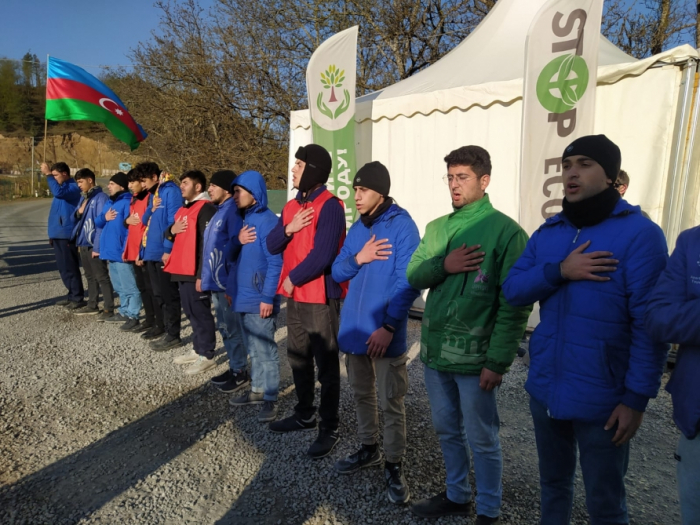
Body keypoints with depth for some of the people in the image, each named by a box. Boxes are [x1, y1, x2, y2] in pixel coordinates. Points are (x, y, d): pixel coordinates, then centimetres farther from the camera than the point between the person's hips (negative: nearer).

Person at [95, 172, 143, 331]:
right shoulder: (109, 202, 16)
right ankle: (124, 312, 27)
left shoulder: (127, 202, -12)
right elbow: (98, 222, 19)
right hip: (110, 251, 10)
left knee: (129, 286, -5)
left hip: (121, 252, -10)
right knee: (119, 286, 17)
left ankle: (133, 316, -1)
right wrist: (104, 218, -4)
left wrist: (126, 250, -22)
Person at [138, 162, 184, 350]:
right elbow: (145, 221, 14)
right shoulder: (153, 194, 15)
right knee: (157, 293, 18)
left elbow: (174, 222, -18)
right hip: (152, 251, 9)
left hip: (164, 251, -9)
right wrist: (151, 209, -7)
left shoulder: (171, 191, -12)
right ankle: (161, 326, 32)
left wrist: (168, 248, -20)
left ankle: (173, 335, 5)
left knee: (169, 294, -2)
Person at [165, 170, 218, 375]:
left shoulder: (206, 209, -12)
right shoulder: (183, 209, 18)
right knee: (190, 311, 16)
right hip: (182, 269, 10)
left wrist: (202, 274, -22)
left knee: (200, 312, -2)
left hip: (196, 271, -10)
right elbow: (174, 236, 26)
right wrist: (171, 230, 1)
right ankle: (197, 349, 27)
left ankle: (207, 355, 7)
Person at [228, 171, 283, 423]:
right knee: (253, 349, 18)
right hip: (244, 296, 9)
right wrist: (237, 240, 0)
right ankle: (257, 390, 31)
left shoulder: (267, 220, -15)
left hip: (259, 299, -9)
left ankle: (270, 398, 12)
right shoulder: (244, 219, 11)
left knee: (265, 350, 1)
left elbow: (275, 263, -19)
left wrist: (268, 297, -21)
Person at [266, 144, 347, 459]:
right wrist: (288, 229, -12)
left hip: (320, 297, -8)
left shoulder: (330, 206, -15)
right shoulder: (292, 206, 11)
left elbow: (322, 255, -23)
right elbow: (272, 246, 8)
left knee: (326, 365, 2)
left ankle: (329, 428, 15)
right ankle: (304, 415, 36)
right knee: (298, 359, 19)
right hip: (294, 296, 9)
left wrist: (292, 279, -12)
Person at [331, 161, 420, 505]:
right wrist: (357, 259, -12)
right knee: (361, 393, 19)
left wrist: (389, 326, -21)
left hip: (385, 332, -6)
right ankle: (368, 449, 37)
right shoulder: (356, 228, 10)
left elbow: (407, 282, -15)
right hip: (354, 328, 7)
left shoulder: (402, 226, -10)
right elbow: (337, 272, 9)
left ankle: (393, 466, 20)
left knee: (391, 402, 4)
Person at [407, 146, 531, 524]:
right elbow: (413, 277, 5)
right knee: (447, 431, 20)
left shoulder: (505, 231, -10)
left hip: (474, 357, -6)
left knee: (481, 440, 10)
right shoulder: (436, 228, 9)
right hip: (435, 351, 6)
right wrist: (443, 265, -14)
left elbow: (515, 303, -13)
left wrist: (498, 360, -16)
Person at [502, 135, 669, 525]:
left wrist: (637, 397, -15)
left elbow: (649, 324, -14)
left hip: (601, 398, -5)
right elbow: (512, 290, -1)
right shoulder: (548, 232, 6)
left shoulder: (639, 233, -11)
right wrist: (559, 271, -17)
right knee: (553, 483, 23)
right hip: (545, 389, 5)